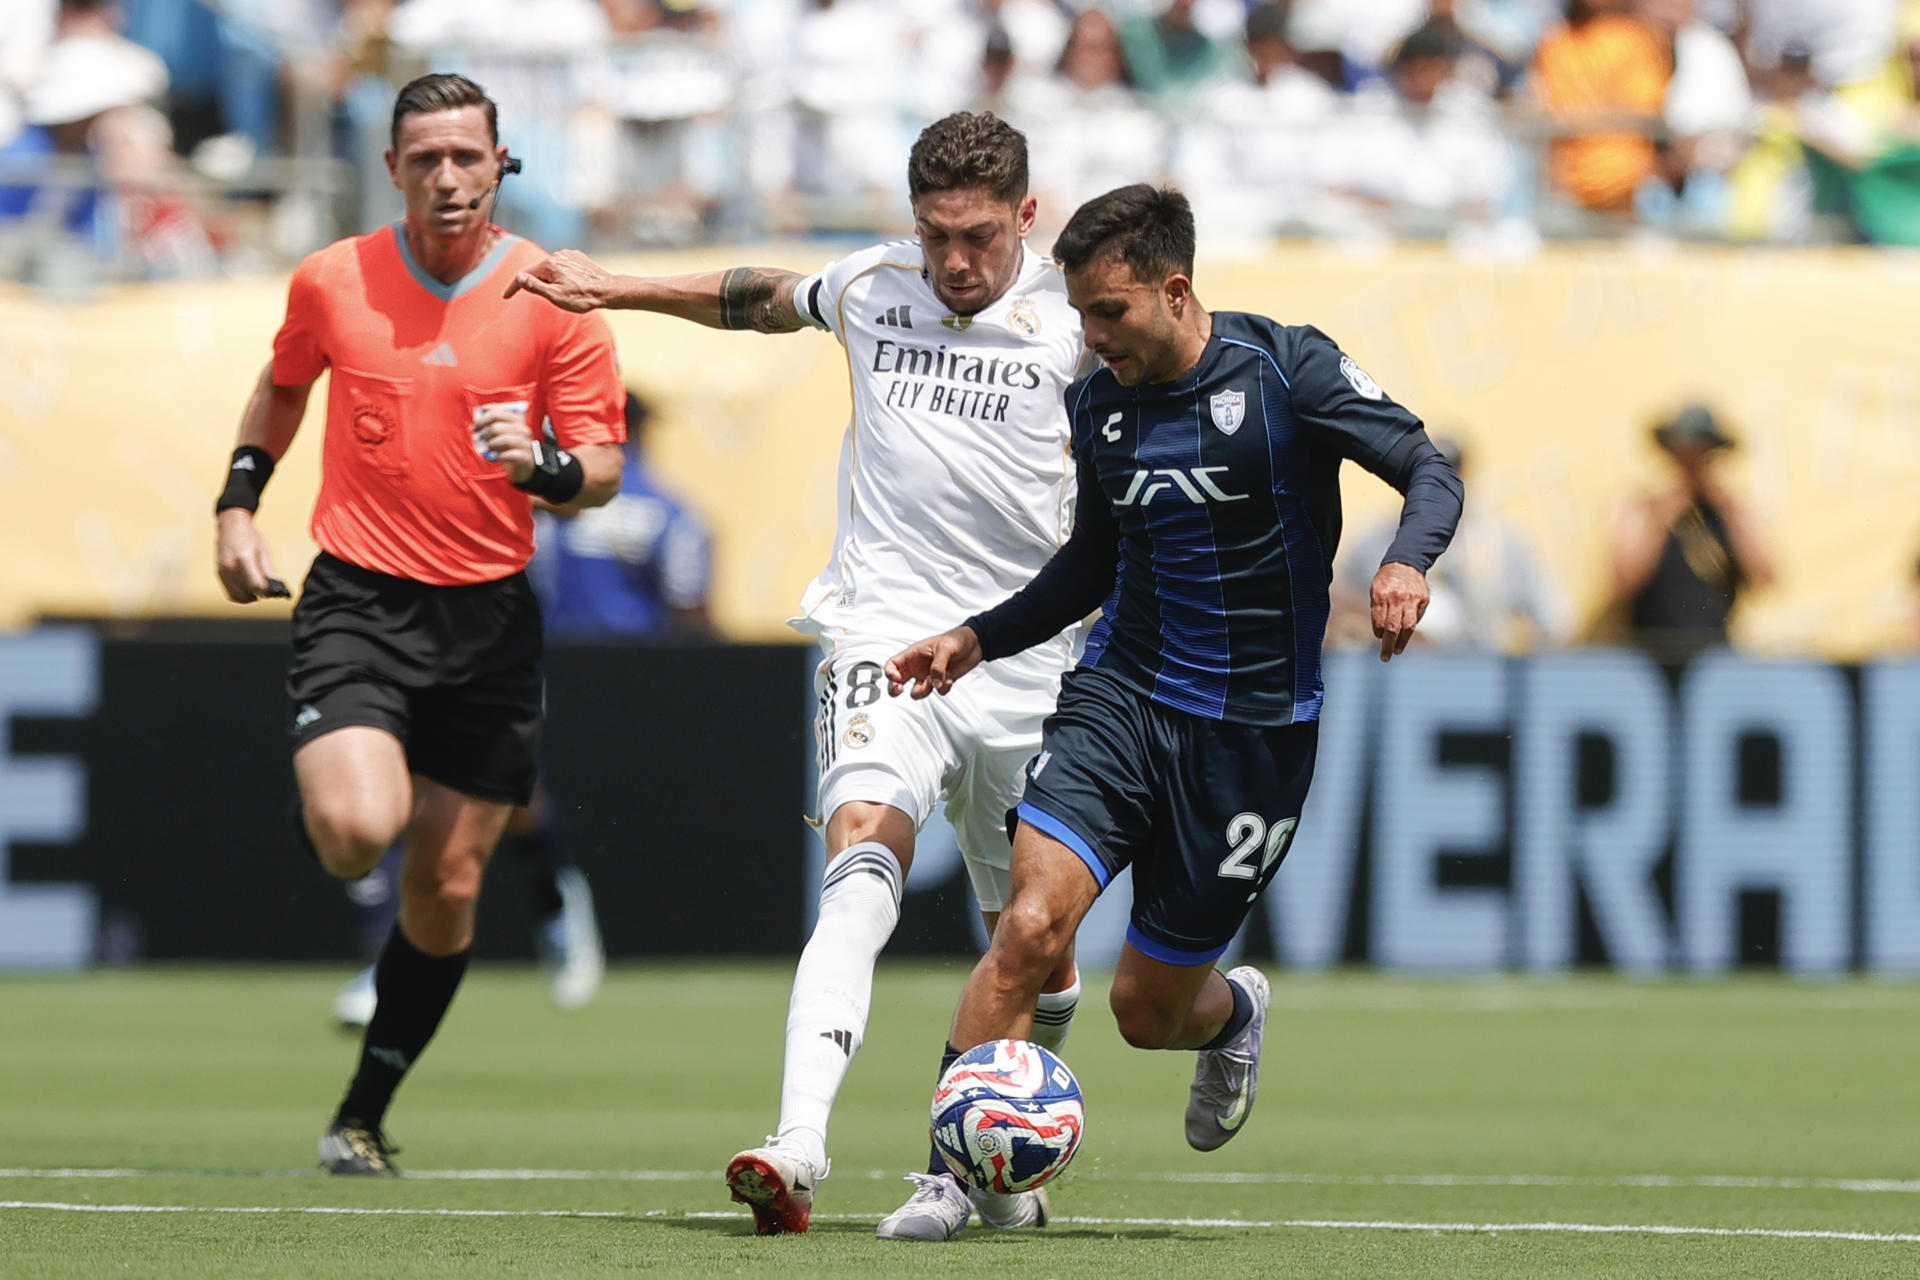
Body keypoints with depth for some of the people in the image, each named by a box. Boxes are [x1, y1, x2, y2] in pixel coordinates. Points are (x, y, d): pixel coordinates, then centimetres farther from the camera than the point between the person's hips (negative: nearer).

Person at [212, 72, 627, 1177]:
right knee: (357, 831, -25)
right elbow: (283, 389, 22)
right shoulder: (332, 281, 1)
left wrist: (543, 465, -22)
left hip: (489, 618, 1)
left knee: (448, 887, 4)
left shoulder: (553, 300, -3)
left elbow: (604, 469, -1)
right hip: (359, 600, -1)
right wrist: (240, 500, 12)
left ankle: (365, 1115, 22)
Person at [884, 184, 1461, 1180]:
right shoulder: (1096, 404, 6)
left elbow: (1430, 473, -10)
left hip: (1255, 726, -3)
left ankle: (1233, 1014, 44)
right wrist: (978, 639, 11)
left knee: (1148, 1008, 6)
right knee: (1029, 927, -21)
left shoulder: (1286, 368, -9)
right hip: (1120, 694, 3)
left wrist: (1406, 563, -31)